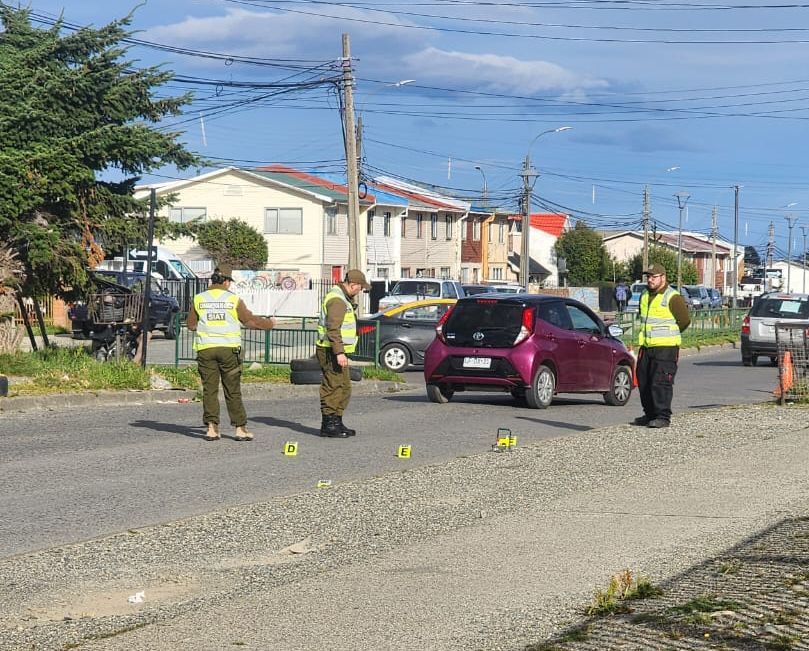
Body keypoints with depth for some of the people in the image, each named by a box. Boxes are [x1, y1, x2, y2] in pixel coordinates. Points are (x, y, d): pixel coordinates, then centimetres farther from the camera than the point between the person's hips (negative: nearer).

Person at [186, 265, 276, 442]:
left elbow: (190, 324, 11)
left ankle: (212, 428, -1)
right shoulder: (234, 299, -2)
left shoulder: (199, 299, 4)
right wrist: (269, 324, 22)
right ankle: (240, 428, 5)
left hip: (206, 349, 1)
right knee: (233, 391, 4)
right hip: (229, 348, -1)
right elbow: (250, 321, 5)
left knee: (209, 389, 5)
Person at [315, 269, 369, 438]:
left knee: (344, 388, 15)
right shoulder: (337, 300, -17)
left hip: (338, 351, 11)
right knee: (332, 387, -8)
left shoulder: (344, 298, 17)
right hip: (331, 352, -11)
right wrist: (339, 353, -29)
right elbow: (333, 328, -25)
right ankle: (328, 425, -6)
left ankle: (337, 423, 21)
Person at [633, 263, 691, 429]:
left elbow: (684, 321, -6)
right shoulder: (644, 296, 14)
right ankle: (650, 414, 20)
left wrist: (669, 335, 6)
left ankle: (663, 416, -8)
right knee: (644, 382, 10)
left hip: (666, 348, -8)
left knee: (661, 383, -11)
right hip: (646, 347, 8)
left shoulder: (672, 297, -10)